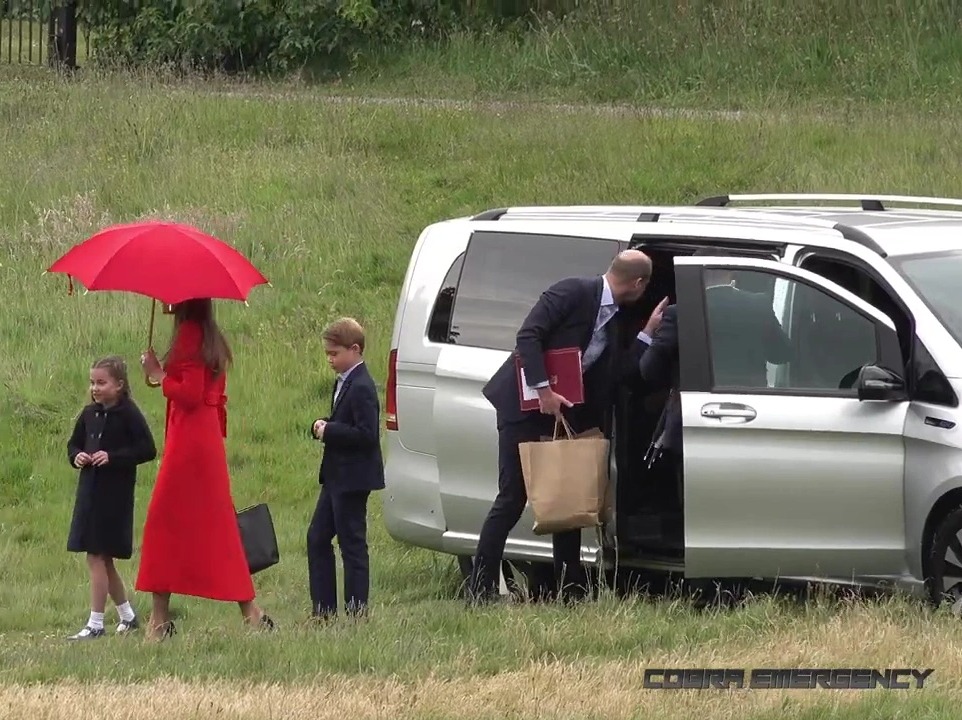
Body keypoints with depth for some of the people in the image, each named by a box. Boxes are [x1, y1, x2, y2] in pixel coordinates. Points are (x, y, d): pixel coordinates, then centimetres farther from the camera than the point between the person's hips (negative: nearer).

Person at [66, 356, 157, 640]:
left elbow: (147, 450, -14)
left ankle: (96, 623, -5)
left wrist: (113, 457, -21)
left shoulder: (128, 414, -10)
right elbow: (74, 444, 21)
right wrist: (76, 456, -2)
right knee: (103, 560, 14)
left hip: (115, 494, -8)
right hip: (90, 490, 8)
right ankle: (128, 615, 28)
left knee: (97, 557, -9)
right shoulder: (89, 414, 9)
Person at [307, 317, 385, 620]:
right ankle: (323, 610, 17)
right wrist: (322, 426, 3)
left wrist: (329, 431, -19)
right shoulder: (344, 382, 12)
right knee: (317, 538, 13)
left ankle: (356, 612, 2)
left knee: (352, 544, -4)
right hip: (336, 478, 11)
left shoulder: (361, 388, -18)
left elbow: (366, 434, -25)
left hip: (353, 479, -11)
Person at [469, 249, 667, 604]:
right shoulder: (573, 292, -14)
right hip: (526, 403, -8)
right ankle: (480, 589, -4)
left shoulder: (617, 321, 10)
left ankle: (570, 588, 14)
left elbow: (615, 376, 6)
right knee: (512, 498, -8)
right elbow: (528, 336, -21)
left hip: (565, 411, 8)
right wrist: (544, 389, -27)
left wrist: (647, 332, 4)